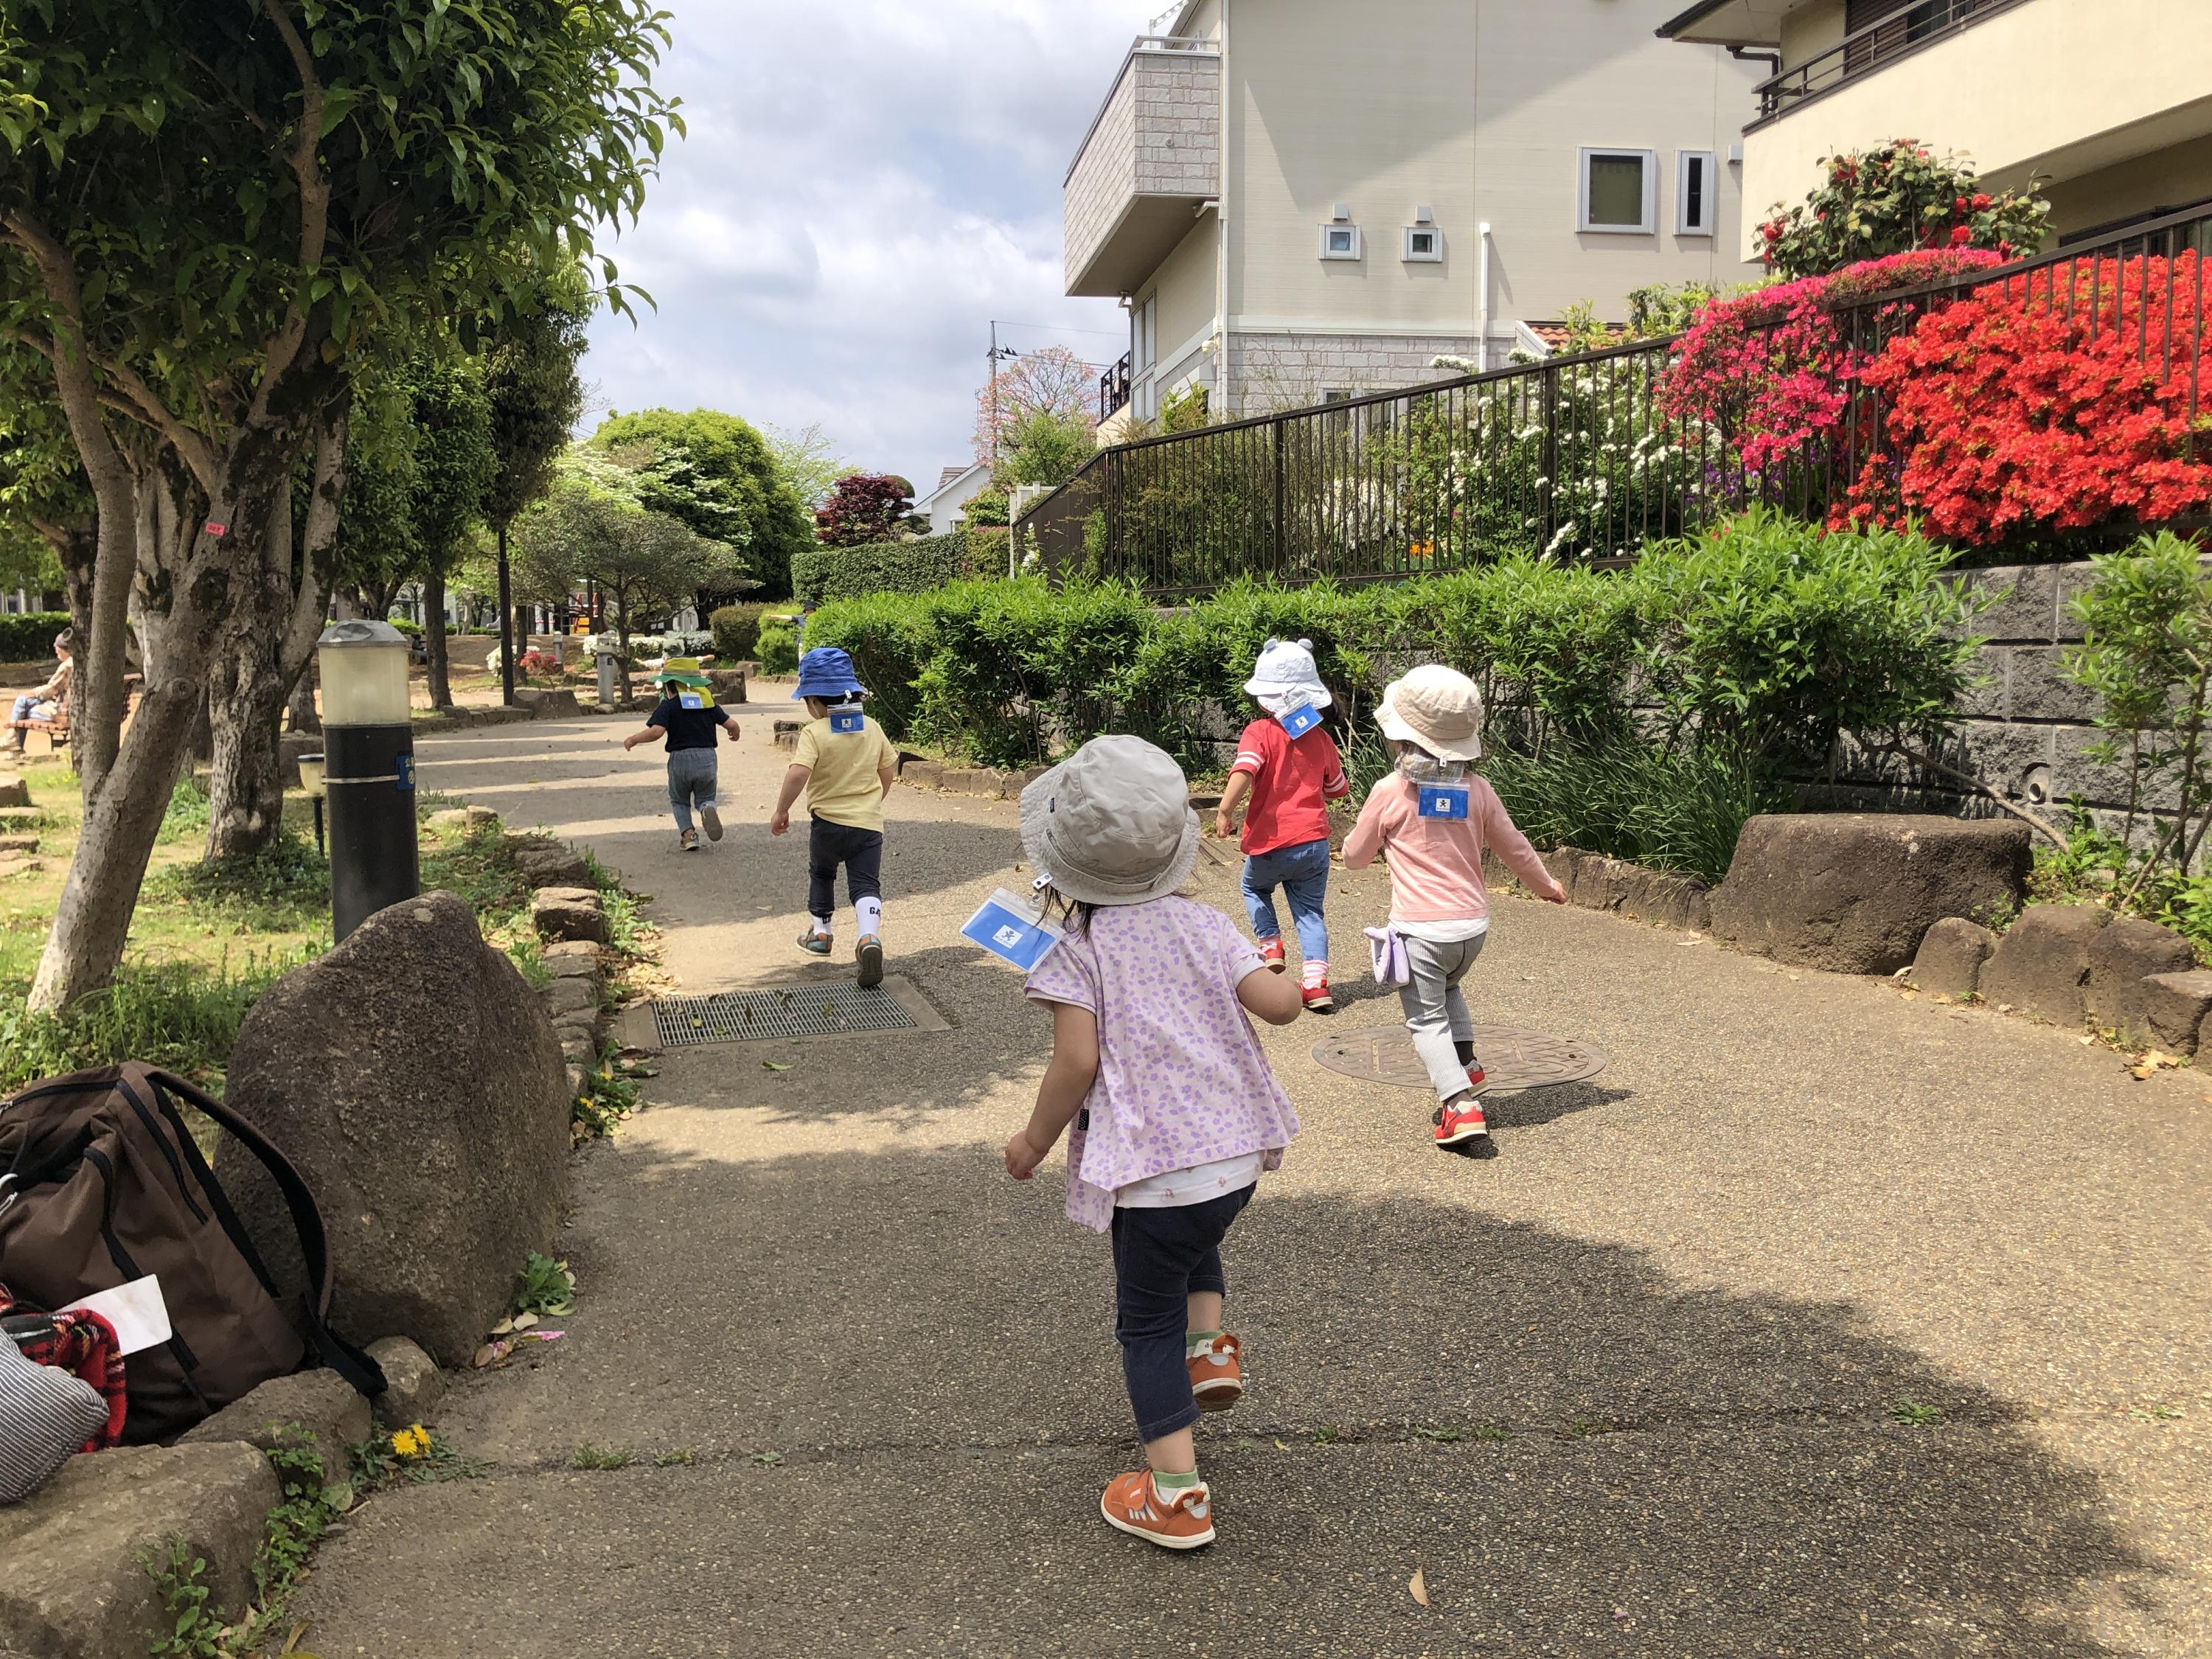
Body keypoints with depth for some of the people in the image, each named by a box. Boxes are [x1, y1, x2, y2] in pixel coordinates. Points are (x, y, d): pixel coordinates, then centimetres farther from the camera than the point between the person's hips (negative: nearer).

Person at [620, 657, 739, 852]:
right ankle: (709, 810, -17)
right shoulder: (708, 701, 7)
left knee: (679, 801, 21)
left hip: (680, 758, -2)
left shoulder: (668, 705, -5)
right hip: (707, 757, 2)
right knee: (705, 799, 19)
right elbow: (731, 724, 4)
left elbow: (656, 731, -18)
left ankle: (688, 833, 0)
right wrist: (734, 734, 27)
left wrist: (633, 739, -2)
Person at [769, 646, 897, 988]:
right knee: (866, 884, -1)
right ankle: (870, 936, -26)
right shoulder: (871, 728, 4)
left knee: (821, 873, 25)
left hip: (828, 822, -2)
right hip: (869, 823, 2)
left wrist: (781, 811, -15)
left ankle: (820, 932, 36)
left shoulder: (814, 733, -14)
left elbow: (798, 772, -27)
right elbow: (889, 768, 14)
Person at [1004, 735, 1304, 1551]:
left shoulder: (1076, 948, -8)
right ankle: (1212, 1350, 25)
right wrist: (1242, 982, 18)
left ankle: (1176, 1494, 11)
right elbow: (1279, 1003, -4)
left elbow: (1078, 1061, -16)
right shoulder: (1201, 923, 3)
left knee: (1148, 1321, 11)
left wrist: (1034, 1140, -1)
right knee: (1197, 1244, 38)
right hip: (1239, 1151, 5)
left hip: (1151, 1167, -5)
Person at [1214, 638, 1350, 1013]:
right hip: (1314, 842, 3)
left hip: (1270, 843, -3)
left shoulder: (1260, 733, -9)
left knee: (1255, 888, 27)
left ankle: (1270, 946, 16)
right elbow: (1338, 790, 20)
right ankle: (1316, 982, -3)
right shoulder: (1322, 740, 8)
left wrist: (1225, 809, -26)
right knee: (1309, 910, 9)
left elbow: (1244, 771, -28)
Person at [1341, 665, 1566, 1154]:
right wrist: (1546, 885, 29)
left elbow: (1354, 857, 1)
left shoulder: (1389, 792, -11)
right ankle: (1468, 1067, 21)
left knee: (1427, 1019, 3)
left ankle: (1462, 1107, -10)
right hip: (1474, 924, 5)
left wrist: (1363, 841, 24)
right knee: (1447, 990, 32)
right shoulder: (1478, 789, 0)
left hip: (1420, 929, -5)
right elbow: (1514, 847, 12)